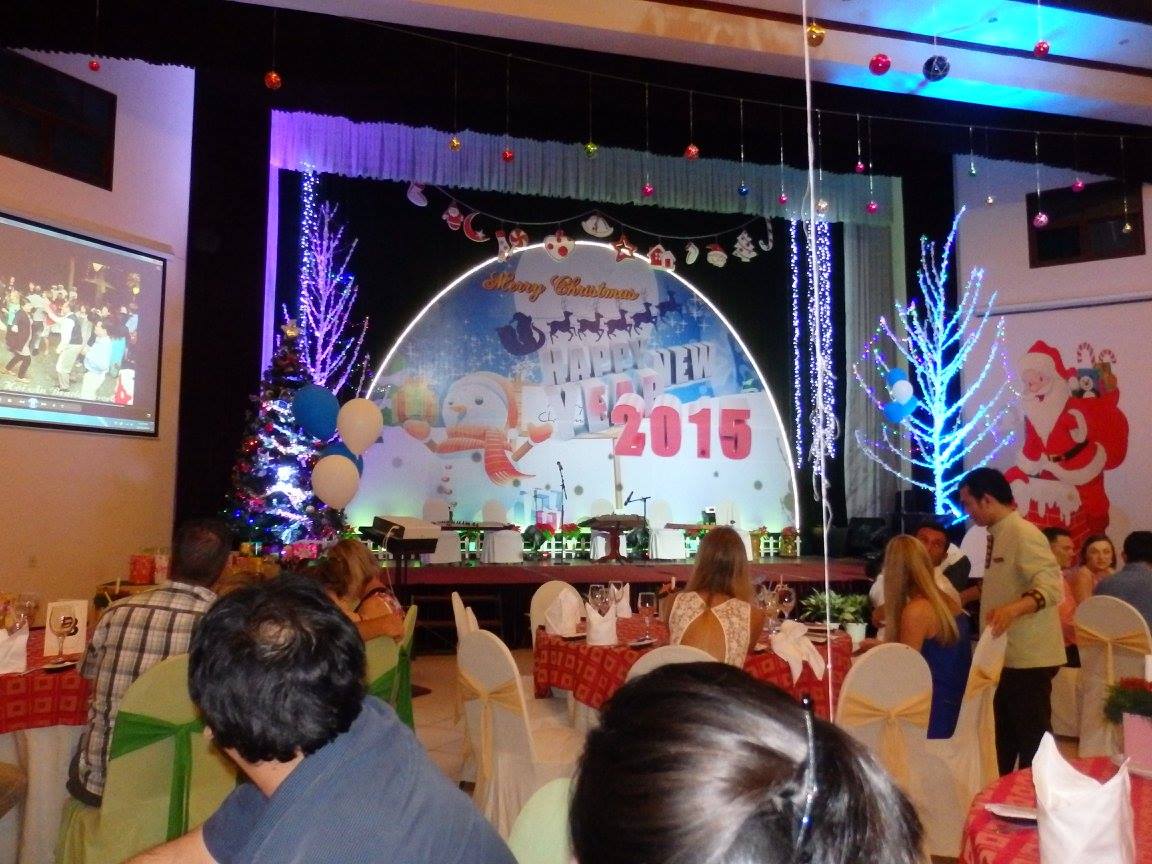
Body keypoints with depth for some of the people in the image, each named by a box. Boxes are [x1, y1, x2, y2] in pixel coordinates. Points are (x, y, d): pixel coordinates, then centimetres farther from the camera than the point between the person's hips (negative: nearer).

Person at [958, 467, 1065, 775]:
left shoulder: (1023, 534, -18)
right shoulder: (998, 535, 11)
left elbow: (1051, 585, -29)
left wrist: (1014, 608, -44)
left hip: (1028, 657, -10)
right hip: (1005, 655, 10)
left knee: (1033, 738, 3)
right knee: (1002, 736, 19)